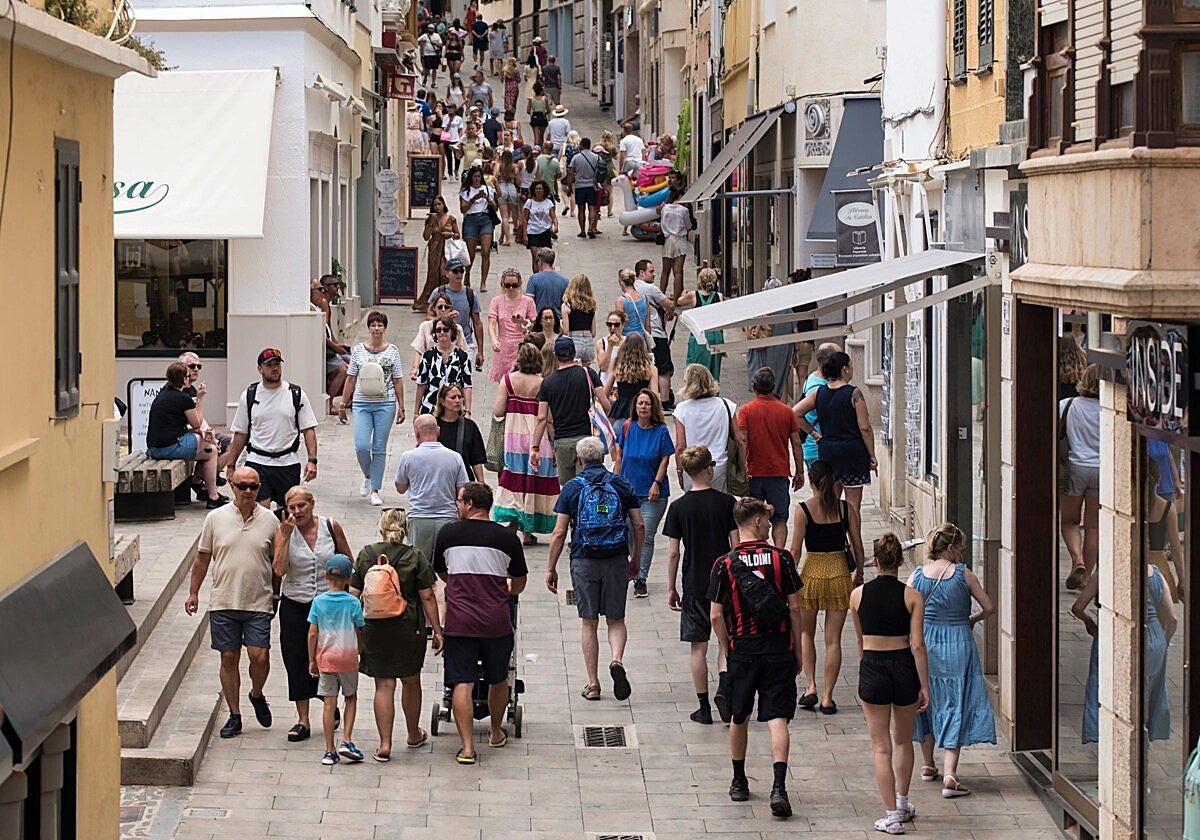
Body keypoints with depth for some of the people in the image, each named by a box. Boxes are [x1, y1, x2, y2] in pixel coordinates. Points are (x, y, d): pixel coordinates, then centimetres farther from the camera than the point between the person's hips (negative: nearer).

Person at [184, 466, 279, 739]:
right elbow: (202, 558, 9)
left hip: (258, 603, -1)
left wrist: (277, 596, 11)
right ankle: (234, 716, 15)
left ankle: (257, 695, 21)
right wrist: (193, 592, 9)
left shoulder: (269, 520, 1)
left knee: (259, 656, -10)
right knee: (229, 658, 5)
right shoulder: (216, 518, 1)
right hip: (223, 602, 1)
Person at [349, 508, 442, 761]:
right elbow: (427, 597, -7)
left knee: (384, 685, 4)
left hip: (374, 629, 1)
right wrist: (437, 629, 1)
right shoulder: (414, 557, -7)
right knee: (411, 682, 17)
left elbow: (353, 594, 3)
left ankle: (385, 745, -2)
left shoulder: (366, 555, 0)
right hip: (408, 628, -1)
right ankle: (414, 735, 34)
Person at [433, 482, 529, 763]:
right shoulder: (507, 537, 0)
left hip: (460, 621, -1)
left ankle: (467, 746, -9)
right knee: (497, 680, 19)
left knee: (462, 682, -1)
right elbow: (519, 584, 12)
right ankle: (496, 734, 36)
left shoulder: (448, 533, 1)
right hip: (497, 621, 1)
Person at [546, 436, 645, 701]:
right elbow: (639, 526, 2)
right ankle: (617, 660, -16)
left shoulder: (572, 488, -1)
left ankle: (592, 684, 8)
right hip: (617, 560, 1)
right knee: (616, 620, 12)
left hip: (584, 560, -1)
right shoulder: (621, 485, 4)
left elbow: (559, 533, -4)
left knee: (589, 623, 8)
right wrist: (635, 560, 15)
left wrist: (551, 568, 4)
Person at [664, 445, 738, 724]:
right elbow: (737, 546, -4)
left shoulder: (679, 507, -5)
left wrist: (671, 589, 5)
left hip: (694, 585, 0)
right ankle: (724, 686, -11)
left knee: (699, 646, 7)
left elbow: (673, 552, -4)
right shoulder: (727, 502, -6)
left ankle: (704, 707, 8)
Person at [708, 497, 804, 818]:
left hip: (741, 650, 1)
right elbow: (795, 609, -2)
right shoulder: (781, 558, -4)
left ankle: (739, 782, 30)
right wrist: (798, 651, 8)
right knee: (777, 719, -3)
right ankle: (779, 788, -17)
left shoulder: (724, 565, -4)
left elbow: (716, 616, -4)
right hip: (779, 649, -1)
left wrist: (728, 650, 10)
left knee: (739, 718, 17)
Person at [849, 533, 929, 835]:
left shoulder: (858, 595, -2)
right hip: (904, 668, 0)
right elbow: (917, 645, -10)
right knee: (903, 740, 22)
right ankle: (902, 803, 35)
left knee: (881, 746, 5)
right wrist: (925, 686, -3)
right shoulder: (912, 596, -7)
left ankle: (892, 815, 2)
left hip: (872, 669, 0)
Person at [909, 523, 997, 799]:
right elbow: (989, 607, -3)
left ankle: (927, 765, 34)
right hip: (957, 646, -3)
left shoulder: (917, 575, -3)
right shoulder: (963, 574, -8)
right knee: (955, 707, 0)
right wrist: (972, 619, 17)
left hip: (925, 645, 3)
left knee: (927, 703, 21)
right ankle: (949, 775, -9)